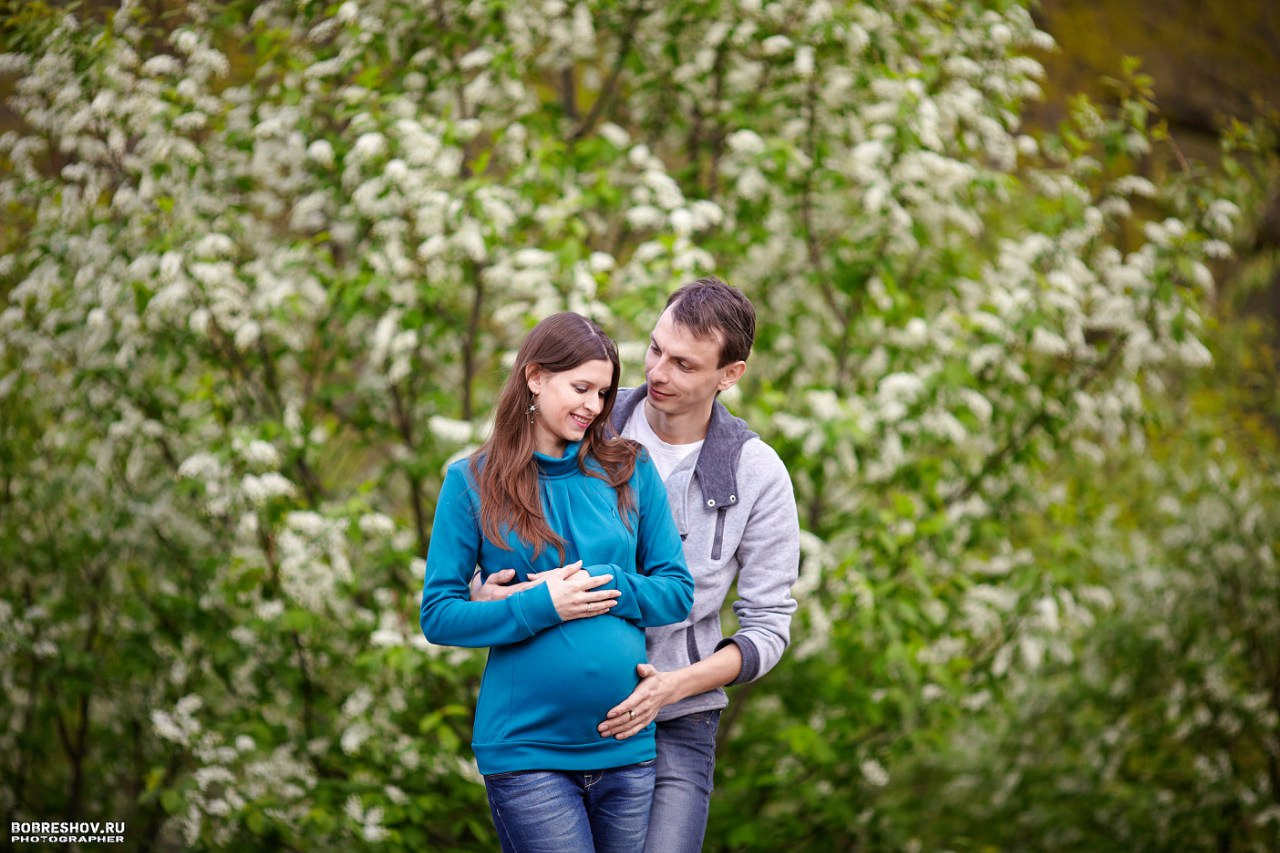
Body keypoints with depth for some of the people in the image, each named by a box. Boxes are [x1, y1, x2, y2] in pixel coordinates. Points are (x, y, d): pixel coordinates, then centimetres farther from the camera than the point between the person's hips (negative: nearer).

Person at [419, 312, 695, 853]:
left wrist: (607, 586, -11)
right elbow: (438, 616, -2)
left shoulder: (630, 472, 7)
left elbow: (678, 591, 7)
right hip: (525, 748, -3)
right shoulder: (472, 484, 0)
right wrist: (541, 606, -14)